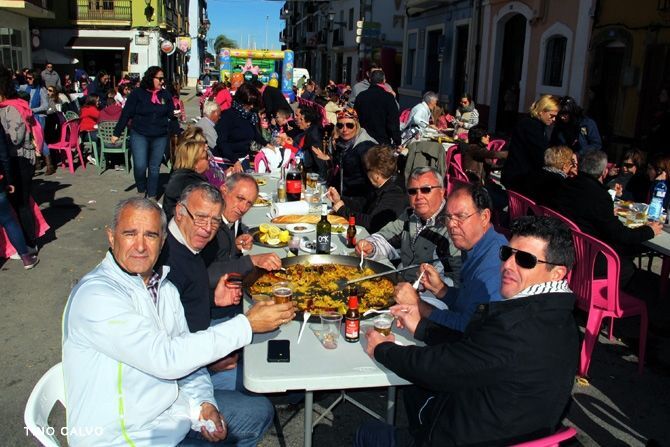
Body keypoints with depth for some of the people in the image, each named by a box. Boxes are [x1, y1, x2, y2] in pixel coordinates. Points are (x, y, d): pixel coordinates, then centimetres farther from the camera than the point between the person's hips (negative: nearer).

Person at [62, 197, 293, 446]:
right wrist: (247, 325, -25)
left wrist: (203, 403, -9)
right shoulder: (95, 295, -24)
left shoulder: (165, 288, 4)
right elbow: (166, 359, -29)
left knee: (258, 413, 13)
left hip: (173, 406, 8)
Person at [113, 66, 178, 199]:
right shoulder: (137, 94, -4)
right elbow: (126, 114, -3)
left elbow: (171, 116, 10)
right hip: (139, 135, -2)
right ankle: (141, 191, 18)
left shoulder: (165, 95, 4)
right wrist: (117, 133, -5)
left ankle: (152, 196, 20)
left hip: (160, 137, 2)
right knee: (140, 166, -10)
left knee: (154, 168, 8)